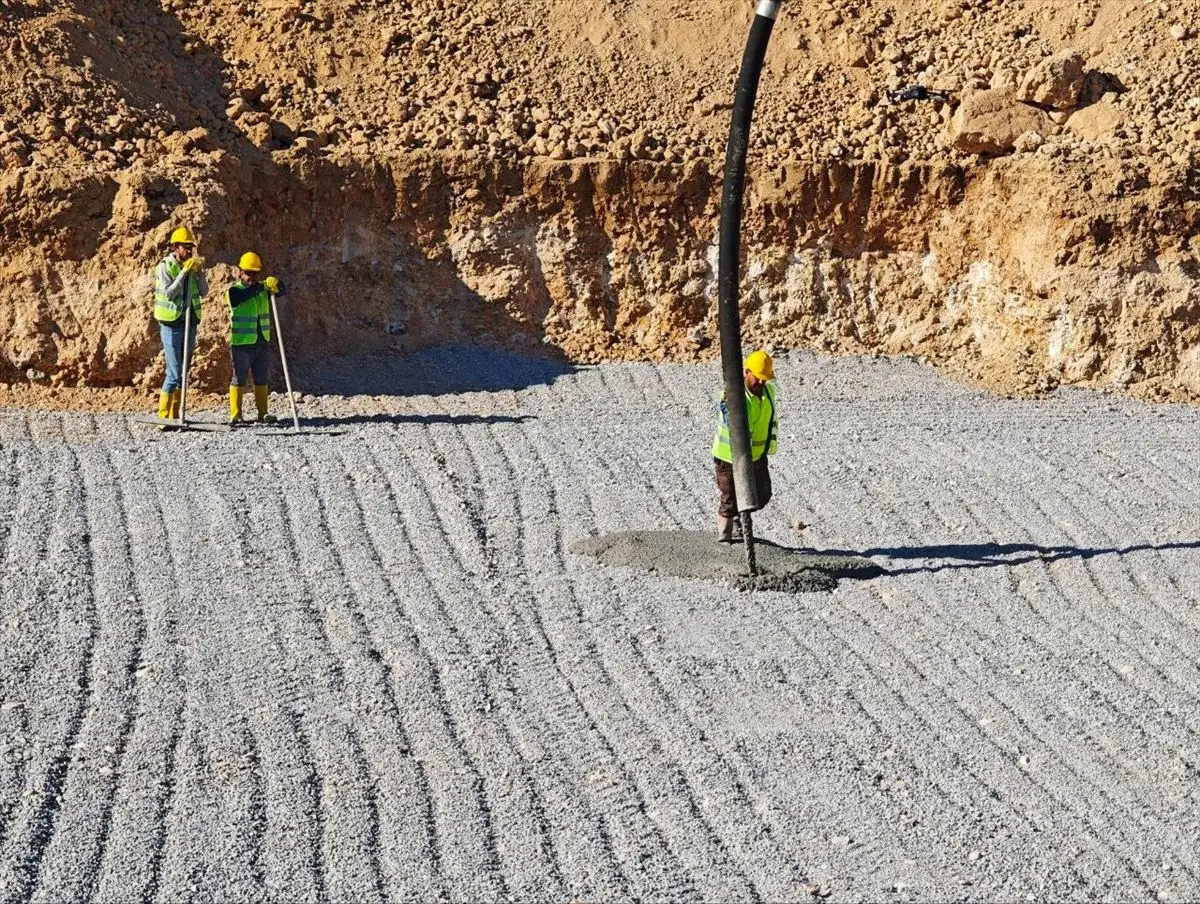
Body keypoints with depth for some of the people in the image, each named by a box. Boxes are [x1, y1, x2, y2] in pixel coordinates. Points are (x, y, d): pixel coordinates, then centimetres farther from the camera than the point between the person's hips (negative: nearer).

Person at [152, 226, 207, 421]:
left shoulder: (192, 266, 9)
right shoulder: (164, 267, -8)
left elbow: (204, 292, 4)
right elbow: (168, 294, -18)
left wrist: (198, 271, -8)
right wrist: (184, 272, -20)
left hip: (190, 324, 6)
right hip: (171, 325, -6)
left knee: (183, 372, 9)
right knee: (174, 373, -11)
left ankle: (175, 415, 15)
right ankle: (164, 416, -5)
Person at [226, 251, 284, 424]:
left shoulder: (263, 288, 9)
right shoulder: (234, 291, -7)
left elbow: (281, 291, -6)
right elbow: (243, 296, -28)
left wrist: (275, 285, -29)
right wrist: (259, 287, -42)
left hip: (262, 343, 5)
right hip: (241, 343, -5)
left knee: (262, 379, 8)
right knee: (240, 379, -2)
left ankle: (263, 413, 13)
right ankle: (235, 415, 0)